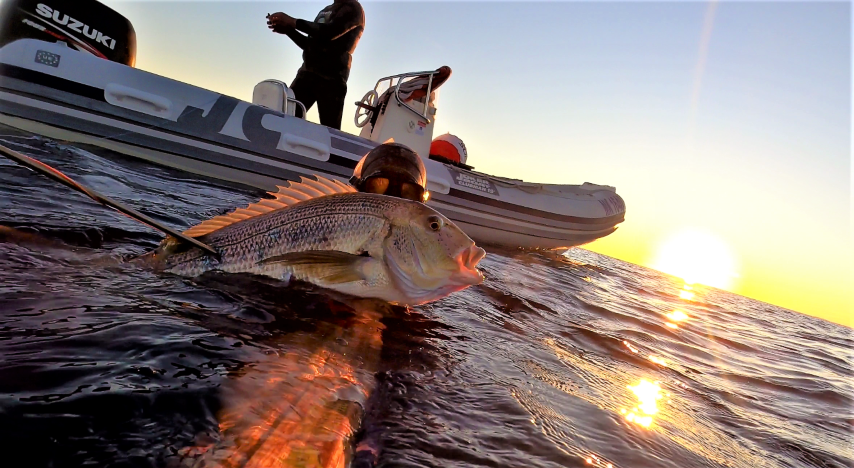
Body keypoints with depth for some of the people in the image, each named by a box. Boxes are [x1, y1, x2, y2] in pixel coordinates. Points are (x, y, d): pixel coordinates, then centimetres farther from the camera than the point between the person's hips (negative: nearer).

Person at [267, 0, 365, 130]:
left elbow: (330, 32, -13)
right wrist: (288, 29, 12)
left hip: (330, 77, -7)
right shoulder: (325, 11, 28)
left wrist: (293, 22, -8)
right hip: (307, 72, 7)